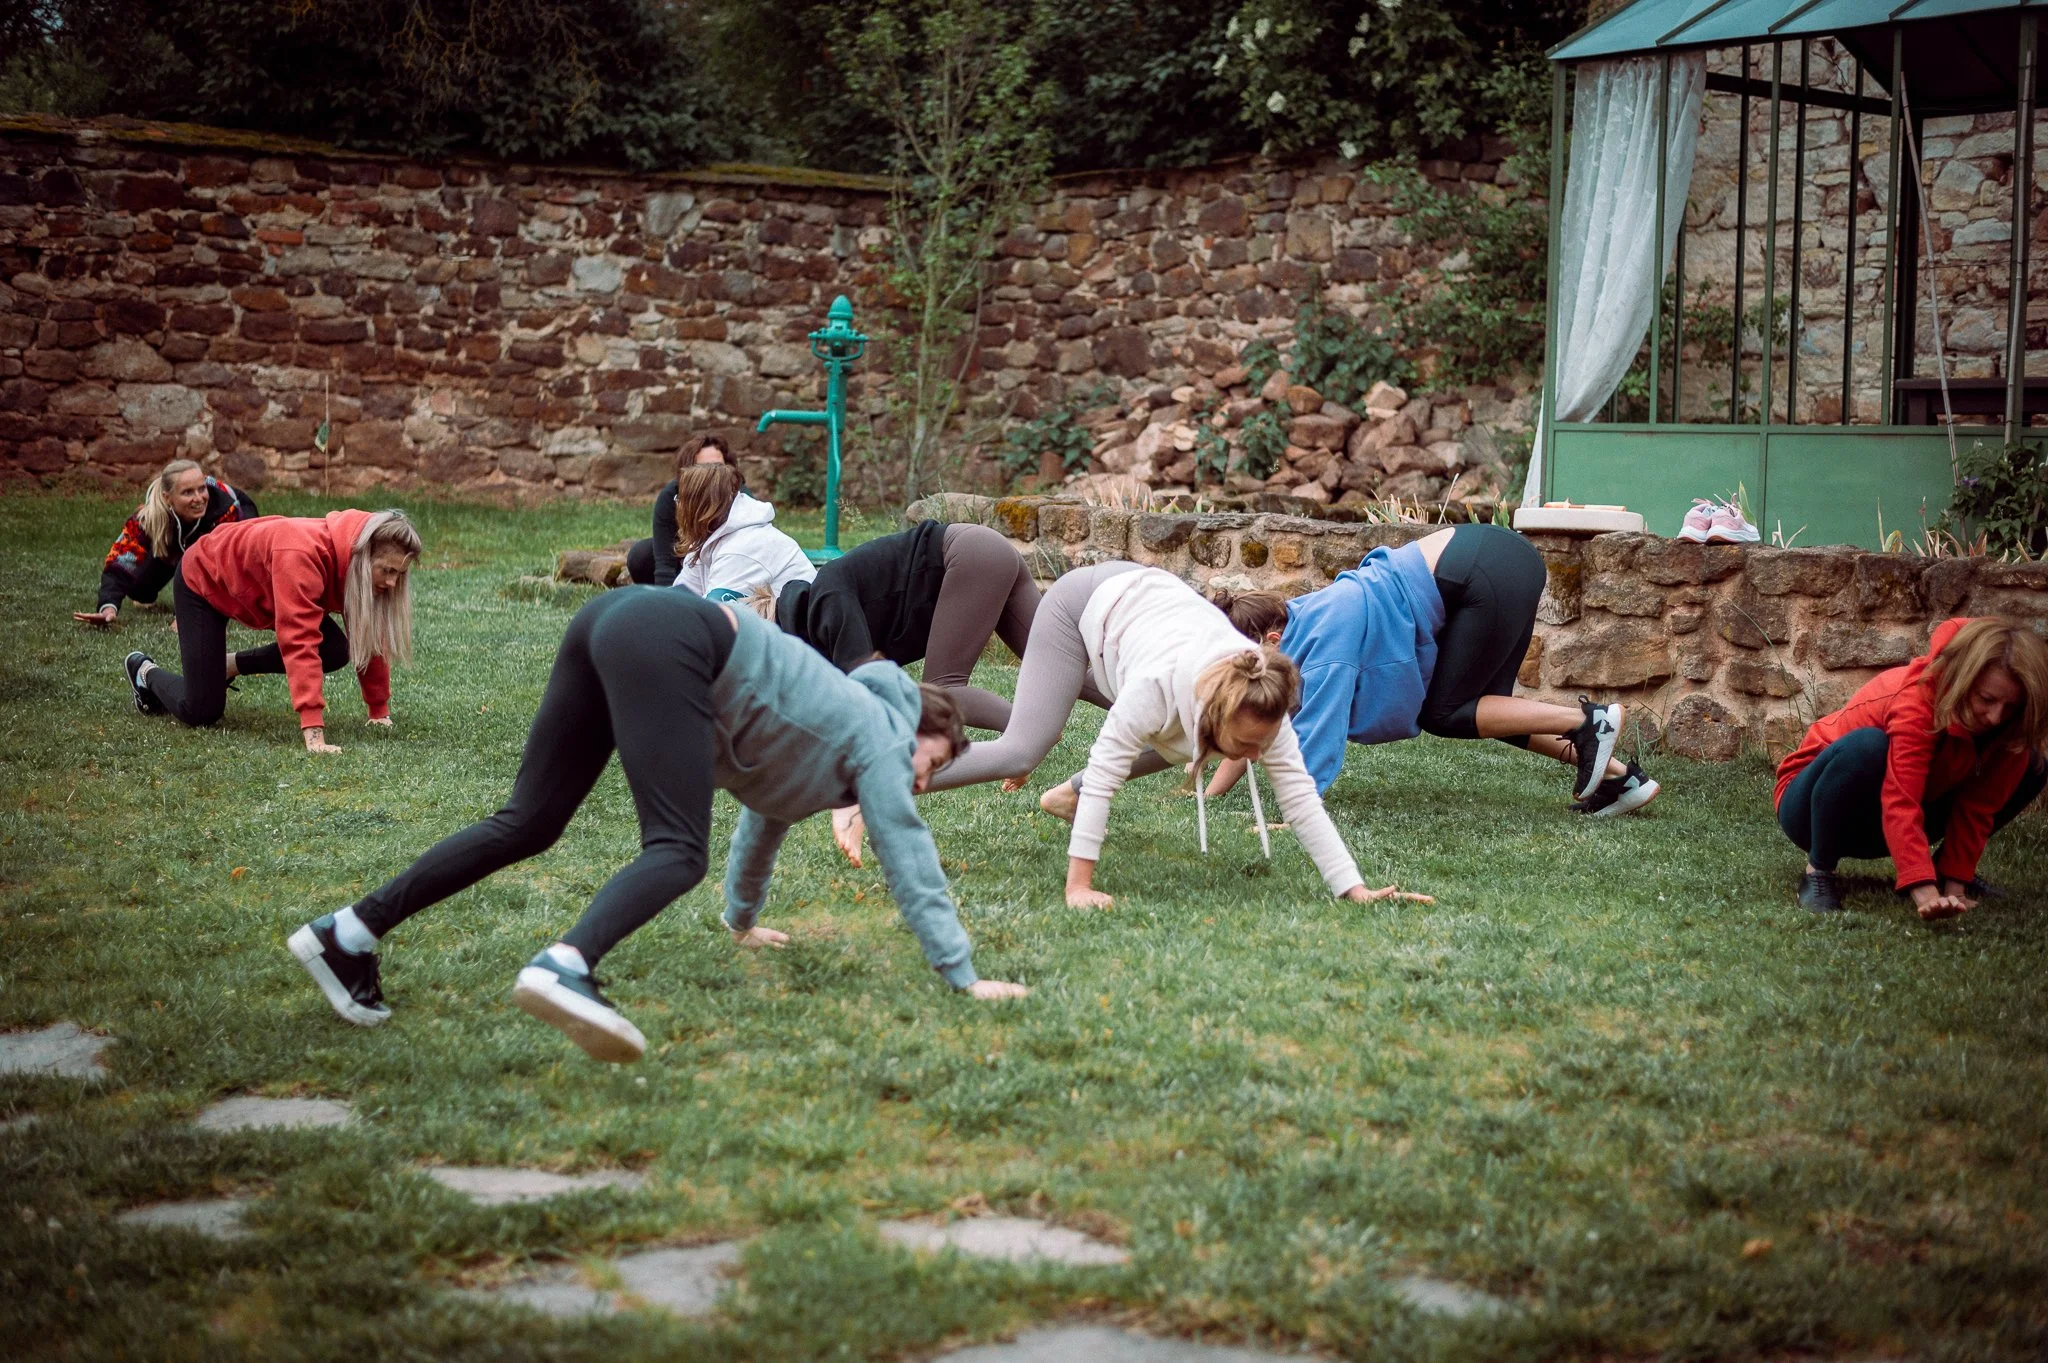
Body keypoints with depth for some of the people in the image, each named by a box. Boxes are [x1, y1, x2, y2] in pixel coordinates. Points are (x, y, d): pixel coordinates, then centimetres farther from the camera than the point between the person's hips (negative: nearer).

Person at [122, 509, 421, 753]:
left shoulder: (364, 563, -19)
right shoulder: (302, 555, -43)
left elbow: (370, 637, -8)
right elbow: (299, 642, -48)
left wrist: (379, 710, -6)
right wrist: (313, 731, -52)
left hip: (256, 587, 7)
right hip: (203, 580, -7)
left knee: (336, 652, -12)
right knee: (200, 712, -12)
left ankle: (230, 665, 10)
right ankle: (146, 671, 21)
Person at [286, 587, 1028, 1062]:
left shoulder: (829, 736, 32)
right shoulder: (878, 737, 11)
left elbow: (767, 812, 46)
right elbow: (909, 857, 6)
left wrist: (743, 919, 60)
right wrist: (963, 976, 9)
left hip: (616, 623, 9)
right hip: (663, 644, -9)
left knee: (527, 824, 6)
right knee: (677, 853, -18)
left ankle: (349, 933, 3)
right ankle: (566, 967, -45)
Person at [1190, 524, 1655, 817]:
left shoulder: (1323, 639, -19)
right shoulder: (1290, 619, 6)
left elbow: (1314, 735, -24)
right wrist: (1206, 799, 8)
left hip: (1489, 578, -9)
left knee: (1444, 713, -1)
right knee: (1481, 706, 16)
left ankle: (1588, 720, -1)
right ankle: (1617, 775, 15)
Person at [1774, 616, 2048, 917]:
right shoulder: (1918, 697, -33)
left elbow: (1977, 808, -11)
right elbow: (1901, 806, -43)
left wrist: (1955, 886, -20)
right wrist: (1927, 894, -52)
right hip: (1815, 802, -6)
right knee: (1867, 746, -41)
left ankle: (1944, 867, 5)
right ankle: (1818, 872, -22)